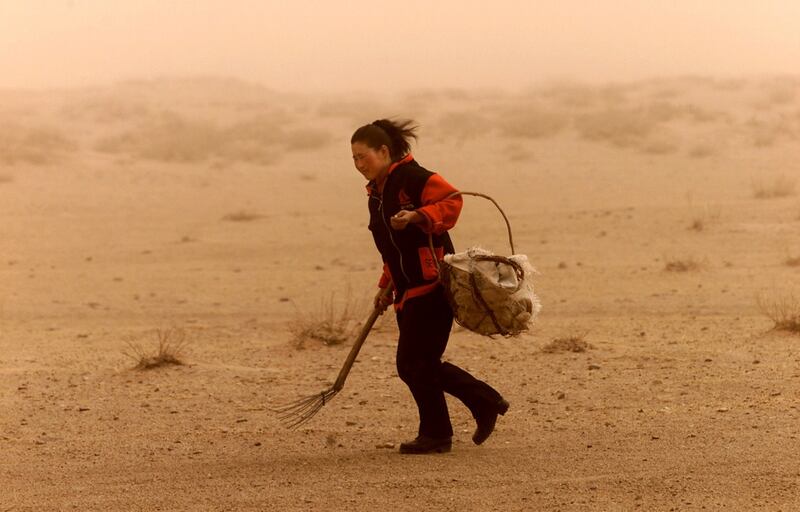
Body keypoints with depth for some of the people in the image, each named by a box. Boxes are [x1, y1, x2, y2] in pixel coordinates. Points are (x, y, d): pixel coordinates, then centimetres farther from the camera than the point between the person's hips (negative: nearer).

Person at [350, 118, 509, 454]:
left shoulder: (413, 177, -9)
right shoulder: (376, 193, 18)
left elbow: (451, 202, -19)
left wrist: (416, 216, -29)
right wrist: (386, 288, 18)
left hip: (432, 284, -9)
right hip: (408, 292, 9)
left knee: (414, 363, -8)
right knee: (418, 365, 9)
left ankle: (435, 435, 6)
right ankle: (486, 403, 21)